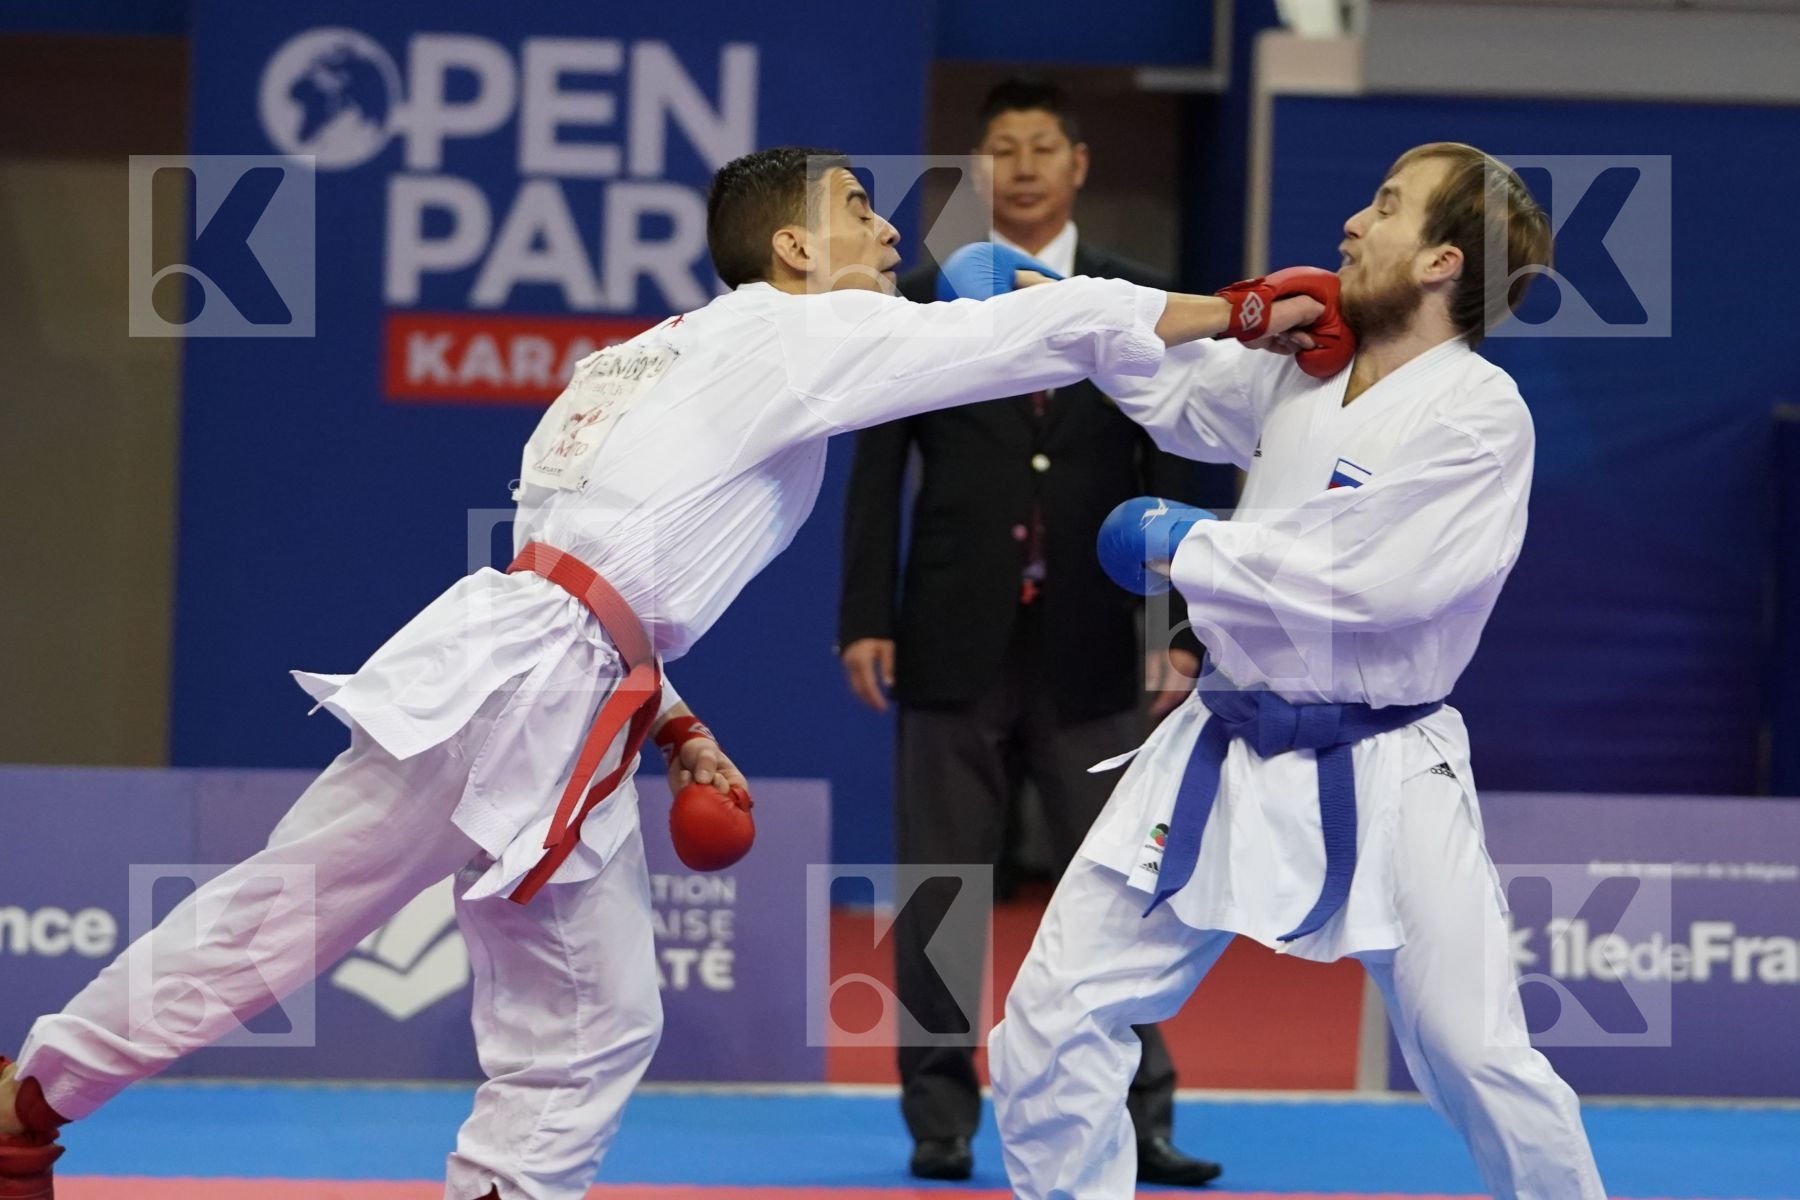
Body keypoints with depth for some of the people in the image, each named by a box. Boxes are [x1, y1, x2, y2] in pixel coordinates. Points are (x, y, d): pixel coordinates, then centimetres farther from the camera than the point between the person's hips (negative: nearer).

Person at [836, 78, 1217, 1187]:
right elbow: (879, 475, 3)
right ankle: (941, 1124, 10)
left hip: (1088, 650, 0)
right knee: (941, 894, 3)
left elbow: (1170, 482, 4)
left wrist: (1183, 631, -4)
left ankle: (1141, 1123, 2)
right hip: (956, 640, 0)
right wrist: (865, 620, -5)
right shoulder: (920, 302, 5)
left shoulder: (1141, 306, 6)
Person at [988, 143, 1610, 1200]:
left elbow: (1368, 577, -26)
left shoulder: (1481, 417, -17)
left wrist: (1183, 549, -17)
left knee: (1480, 1062, -1)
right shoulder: (1299, 367, 3)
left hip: (1382, 778, -6)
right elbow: (1174, 389, 20)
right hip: (1230, 754, 6)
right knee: (1056, 1015, 1)